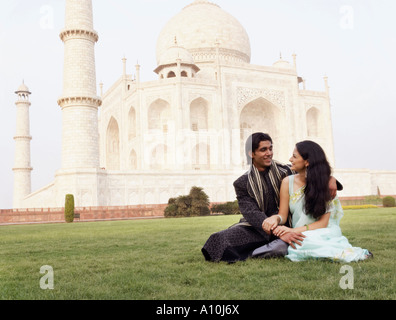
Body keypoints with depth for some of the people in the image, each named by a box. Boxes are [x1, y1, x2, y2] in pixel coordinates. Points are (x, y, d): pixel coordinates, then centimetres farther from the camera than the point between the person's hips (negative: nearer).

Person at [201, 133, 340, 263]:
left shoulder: (285, 171, 4)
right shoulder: (242, 183, -1)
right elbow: (253, 214, -15)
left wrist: (330, 178, -10)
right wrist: (279, 233, -31)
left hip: (285, 226, 1)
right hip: (256, 229, -1)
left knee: (282, 247, -36)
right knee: (221, 239, -28)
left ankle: (245, 254, -13)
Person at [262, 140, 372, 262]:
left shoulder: (324, 183, -4)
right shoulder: (288, 182, 3)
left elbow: (323, 222, -8)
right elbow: (283, 214, 6)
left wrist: (293, 230, -20)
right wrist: (275, 219, -20)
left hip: (322, 235, -3)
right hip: (299, 237, 3)